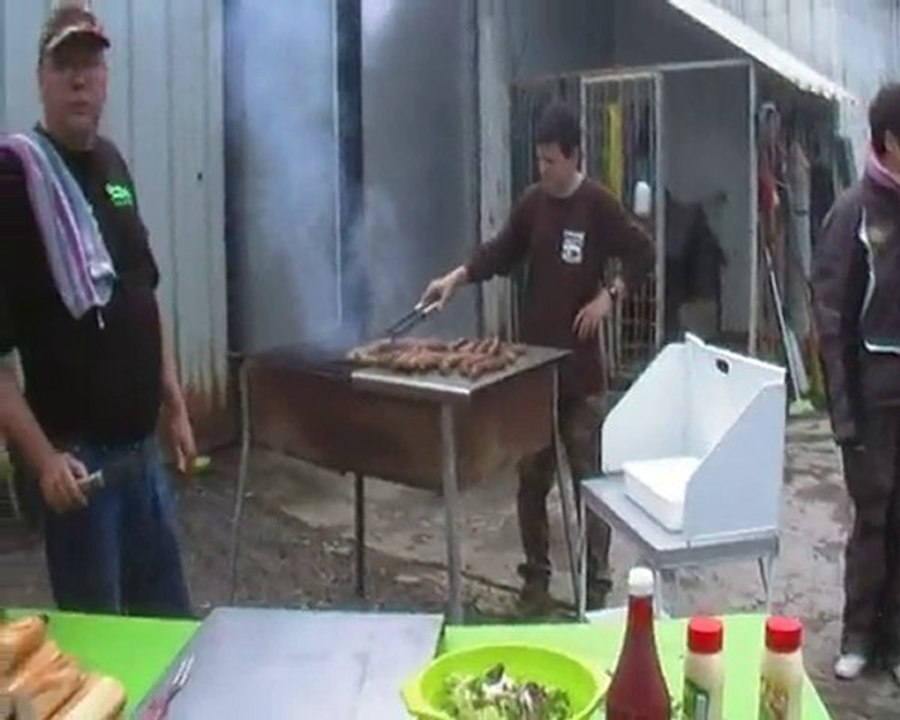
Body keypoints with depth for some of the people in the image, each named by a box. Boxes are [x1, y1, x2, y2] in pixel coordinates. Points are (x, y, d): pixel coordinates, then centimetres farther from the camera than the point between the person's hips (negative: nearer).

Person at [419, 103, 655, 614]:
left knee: (589, 477, 2)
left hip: (581, 364, -5)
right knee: (532, 477, 10)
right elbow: (503, 252, 14)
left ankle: (598, 585, 14)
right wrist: (457, 277, 2)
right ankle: (536, 577, 23)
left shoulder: (599, 204, -8)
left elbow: (644, 255, -3)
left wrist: (609, 297, -13)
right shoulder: (532, 202, 6)